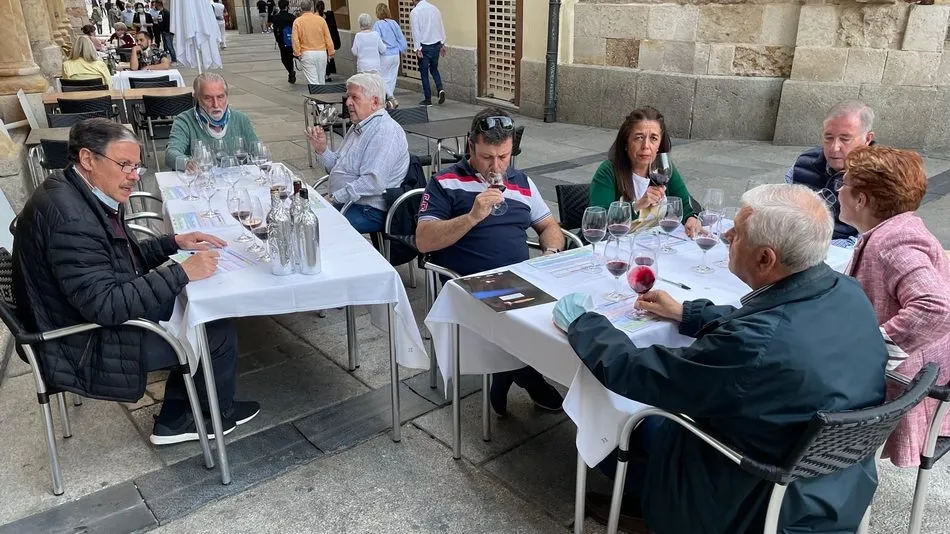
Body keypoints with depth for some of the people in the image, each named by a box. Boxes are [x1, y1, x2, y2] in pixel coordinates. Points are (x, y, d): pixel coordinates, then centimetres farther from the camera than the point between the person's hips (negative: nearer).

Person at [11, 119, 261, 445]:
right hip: (87, 347, -10)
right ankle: (218, 414, 25)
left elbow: (121, 257, 14)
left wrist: (174, 243, 1)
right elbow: (104, 305, -31)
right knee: (220, 333, -3)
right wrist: (182, 273, -28)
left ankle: (174, 419, 20)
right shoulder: (70, 216, -29)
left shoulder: (80, 193, 2)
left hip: (95, 316, 10)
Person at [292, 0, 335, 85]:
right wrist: (331, 52, 8)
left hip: (307, 54, -2)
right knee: (321, 81, 13)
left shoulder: (297, 21, -2)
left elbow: (295, 40, -7)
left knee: (312, 81, -4)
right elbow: (328, 37, 1)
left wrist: (297, 53, -1)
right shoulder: (321, 19, 0)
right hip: (321, 53, 2)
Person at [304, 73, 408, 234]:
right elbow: (341, 168, 20)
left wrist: (334, 198, -20)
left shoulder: (385, 131, -17)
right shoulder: (360, 127, 16)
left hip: (370, 212, -10)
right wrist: (321, 149, 2)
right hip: (342, 202, 10)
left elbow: (373, 182, -27)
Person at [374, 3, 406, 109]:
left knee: (382, 78, 5)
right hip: (396, 55, 5)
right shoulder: (394, 23, 3)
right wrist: (402, 49, 19)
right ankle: (389, 100, 24)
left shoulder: (378, 24, -11)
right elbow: (401, 38, 7)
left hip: (384, 56, -5)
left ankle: (392, 99, -11)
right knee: (392, 78, 14)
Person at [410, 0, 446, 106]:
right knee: (434, 69, 21)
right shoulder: (435, 9, 5)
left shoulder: (414, 12, -10)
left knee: (424, 72, 6)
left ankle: (428, 99, 9)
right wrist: (443, 44, 15)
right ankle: (440, 89, -1)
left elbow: (415, 31, -13)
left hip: (424, 46, -4)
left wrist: (417, 48, -11)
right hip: (436, 45, 4)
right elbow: (441, 28, 9)